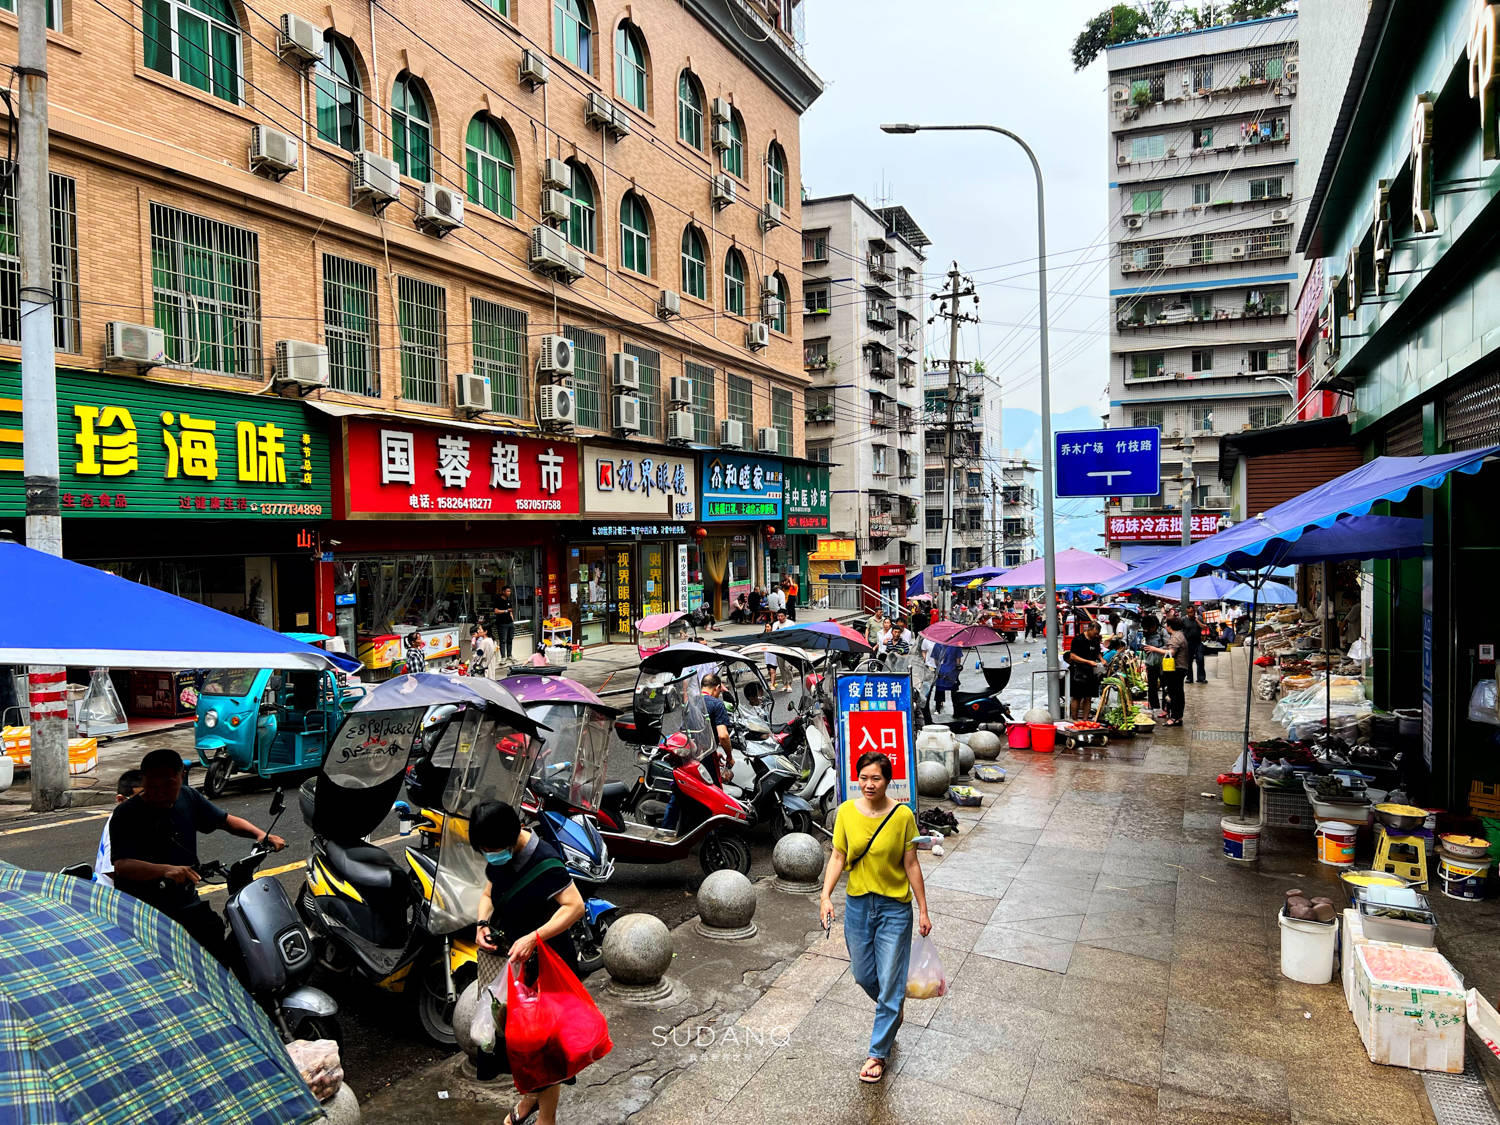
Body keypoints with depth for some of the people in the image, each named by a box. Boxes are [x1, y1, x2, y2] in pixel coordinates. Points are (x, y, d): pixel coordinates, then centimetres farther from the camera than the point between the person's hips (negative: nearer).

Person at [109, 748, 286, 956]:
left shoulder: (188, 797, 4)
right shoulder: (125, 815, -10)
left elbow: (226, 820, 14)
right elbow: (121, 865, -23)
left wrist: (260, 834, -5)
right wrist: (166, 870, -41)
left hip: (186, 902, 4)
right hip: (139, 911, -4)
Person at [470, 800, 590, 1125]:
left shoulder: (544, 860, -29)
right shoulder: (498, 859, -4)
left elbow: (575, 906, -32)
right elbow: (488, 893, 11)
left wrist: (532, 938, -38)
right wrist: (483, 924, -9)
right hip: (513, 956, 8)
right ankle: (530, 1095, 45)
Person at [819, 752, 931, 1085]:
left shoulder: (902, 815, -14)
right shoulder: (846, 812, -7)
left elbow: (911, 865, -7)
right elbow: (837, 858, -1)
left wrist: (923, 911, -3)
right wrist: (826, 896, -12)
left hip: (894, 908, -3)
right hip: (857, 905, 3)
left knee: (890, 984, 3)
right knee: (863, 975, 17)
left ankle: (878, 1053, 20)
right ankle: (893, 1008, 49)